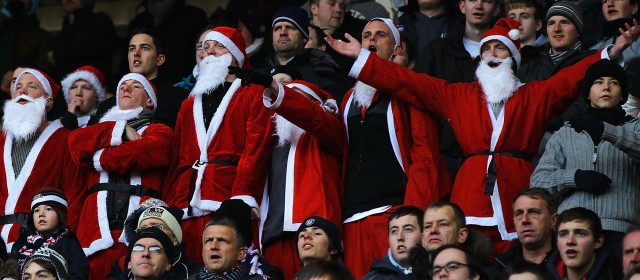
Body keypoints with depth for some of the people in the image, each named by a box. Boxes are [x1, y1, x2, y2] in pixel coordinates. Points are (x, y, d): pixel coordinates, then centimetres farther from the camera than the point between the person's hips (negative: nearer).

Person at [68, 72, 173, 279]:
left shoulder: (158, 131, 17)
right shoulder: (100, 128, 30)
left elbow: (150, 152, -5)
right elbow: (76, 142, 8)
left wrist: (100, 158, 3)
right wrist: (120, 132, 2)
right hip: (98, 221, 3)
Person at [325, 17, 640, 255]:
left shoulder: (535, 96, 16)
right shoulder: (457, 95, 19)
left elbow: (570, 78, 4)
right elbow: (408, 81, 19)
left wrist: (612, 52, -10)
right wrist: (362, 57, 16)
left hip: (517, 194, -1)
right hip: (471, 194, 1)